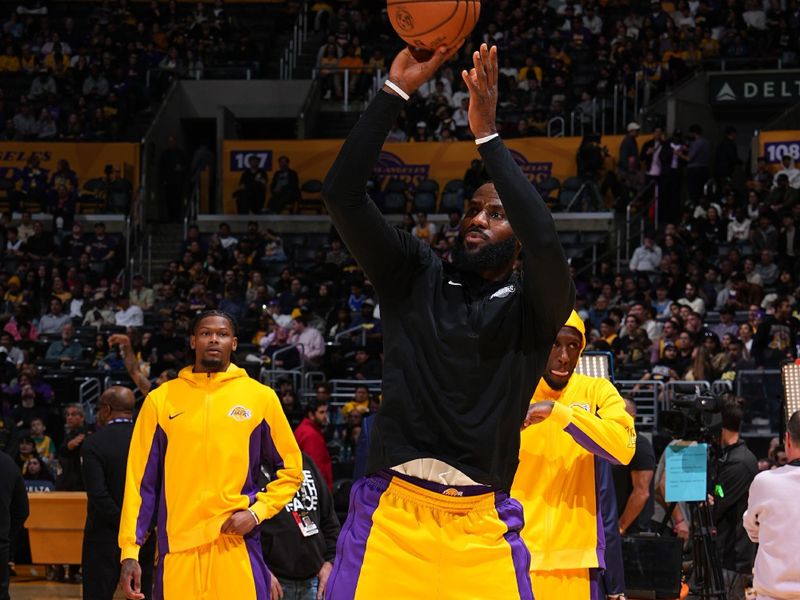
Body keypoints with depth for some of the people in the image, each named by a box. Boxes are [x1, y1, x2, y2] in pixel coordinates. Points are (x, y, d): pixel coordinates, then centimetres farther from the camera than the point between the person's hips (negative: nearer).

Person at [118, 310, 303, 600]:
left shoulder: (260, 397, 6)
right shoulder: (161, 399, 8)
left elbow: (290, 469, 11)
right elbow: (141, 481, 7)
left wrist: (257, 512, -5)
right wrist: (130, 551, -1)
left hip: (237, 548, -1)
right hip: (177, 550, 1)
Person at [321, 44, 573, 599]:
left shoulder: (536, 305, 4)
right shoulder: (415, 276, 10)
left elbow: (544, 239, -19)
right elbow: (342, 194, -1)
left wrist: (487, 135, -18)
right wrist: (394, 93, -8)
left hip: (481, 524, -1)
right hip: (391, 512, 1)